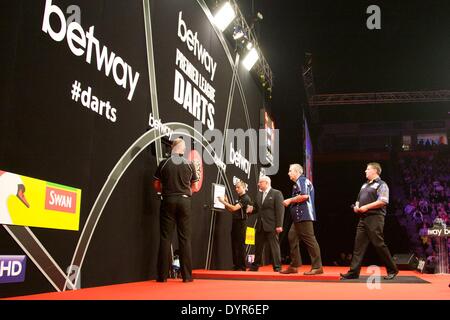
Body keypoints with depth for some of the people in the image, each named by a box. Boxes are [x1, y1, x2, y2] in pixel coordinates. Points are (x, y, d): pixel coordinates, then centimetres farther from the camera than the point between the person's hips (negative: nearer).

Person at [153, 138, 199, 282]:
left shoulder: (164, 163, -2)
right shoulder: (189, 164, 0)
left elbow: (156, 185, 3)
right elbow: (195, 187, 6)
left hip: (168, 201, 0)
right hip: (184, 201, 0)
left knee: (165, 238, 4)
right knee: (185, 238, 5)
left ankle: (163, 275, 4)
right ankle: (187, 275, 6)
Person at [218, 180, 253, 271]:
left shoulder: (245, 198, -9)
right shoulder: (239, 198, 18)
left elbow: (234, 208, -19)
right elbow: (231, 210, 17)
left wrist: (224, 202, -15)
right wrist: (226, 202, 5)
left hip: (241, 223, -9)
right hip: (235, 222, 9)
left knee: (240, 245, -6)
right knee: (234, 245, 8)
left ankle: (242, 267, -1)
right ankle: (236, 265, 14)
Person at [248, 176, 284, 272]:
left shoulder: (277, 193, -6)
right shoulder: (259, 194, 15)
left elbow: (280, 210, -11)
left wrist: (279, 225, -16)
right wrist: (252, 210, -3)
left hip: (271, 225, -6)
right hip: (260, 225, 6)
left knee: (274, 246, -1)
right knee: (258, 246, 12)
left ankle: (277, 267, 5)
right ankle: (255, 266, 21)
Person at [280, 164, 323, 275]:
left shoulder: (302, 180, -8)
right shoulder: (298, 182, 22)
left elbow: (304, 195, -22)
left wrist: (290, 200, -13)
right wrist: (291, 202, 15)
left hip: (304, 216, -11)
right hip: (298, 217, 11)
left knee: (309, 240, -9)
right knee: (292, 237, 9)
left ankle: (317, 267, -6)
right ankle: (294, 266, 12)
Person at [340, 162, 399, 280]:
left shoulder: (381, 185, -3)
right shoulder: (365, 185, 23)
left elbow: (383, 201, -16)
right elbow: (359, 199, 30)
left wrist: (366, 207, -17)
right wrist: (356, 206, 7)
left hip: (375, 218, -8)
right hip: (363, 218, 8)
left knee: (379, 244, -4)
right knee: (359, 245, 2)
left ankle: (392, 270, 11)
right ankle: (353, 272, 1)